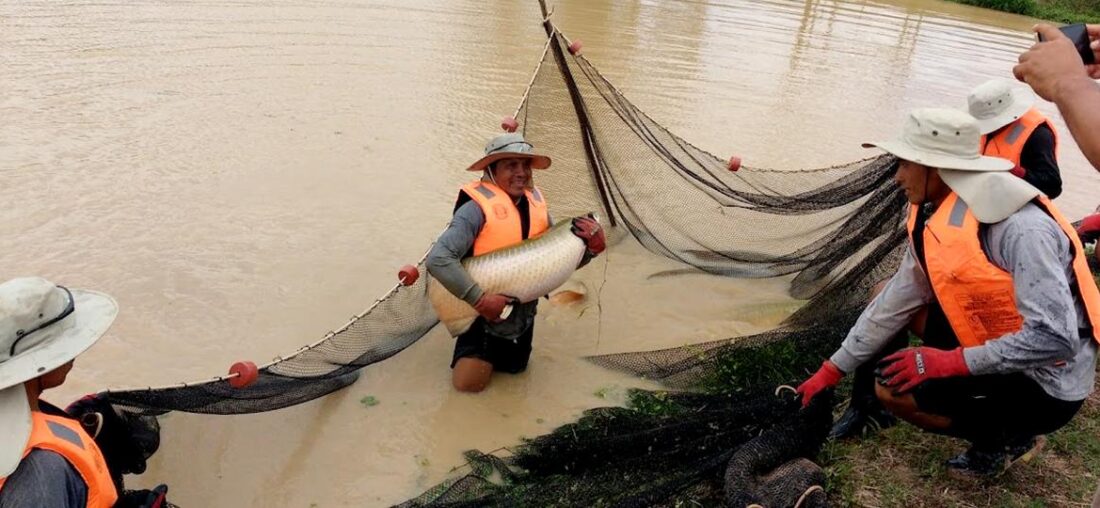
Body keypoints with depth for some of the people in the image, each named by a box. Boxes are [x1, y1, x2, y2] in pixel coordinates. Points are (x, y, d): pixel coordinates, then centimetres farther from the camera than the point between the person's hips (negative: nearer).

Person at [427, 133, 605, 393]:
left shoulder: (536, 204, -4)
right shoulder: (478, 207, -25)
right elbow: (438, 259, -33)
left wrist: (593, 245, -18)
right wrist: (480, 299, -34)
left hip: (523, 312, 6)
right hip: (486, 312, -5)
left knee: (515, 369, 22)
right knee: (468, 382, -7)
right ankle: (472, 352, 25)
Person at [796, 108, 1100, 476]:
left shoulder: (1020, 228, -30)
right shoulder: (934, 219, -4)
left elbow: (1056, 339, -33)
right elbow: (895, 303, -2)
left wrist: (951, 361, -27)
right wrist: (831, 371, -1)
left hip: (1045, 385, -8)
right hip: (993, 342, 8)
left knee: (894, 388, -19)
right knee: (887, 296, 3)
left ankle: (1007, 439, 4)